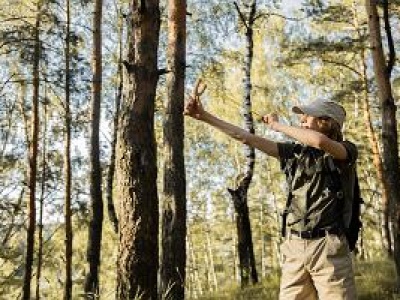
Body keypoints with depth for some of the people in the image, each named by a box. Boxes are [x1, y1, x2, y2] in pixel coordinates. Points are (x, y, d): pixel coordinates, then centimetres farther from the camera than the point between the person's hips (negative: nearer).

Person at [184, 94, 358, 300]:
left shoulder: (346, 151, 1)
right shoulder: (295, 151, 14)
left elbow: (320, 141, -22)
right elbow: (246, 138, 13)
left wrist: (277, 125, -8)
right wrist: (205, 116, 12)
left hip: (328, 247, -4)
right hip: (294, 247, 4)